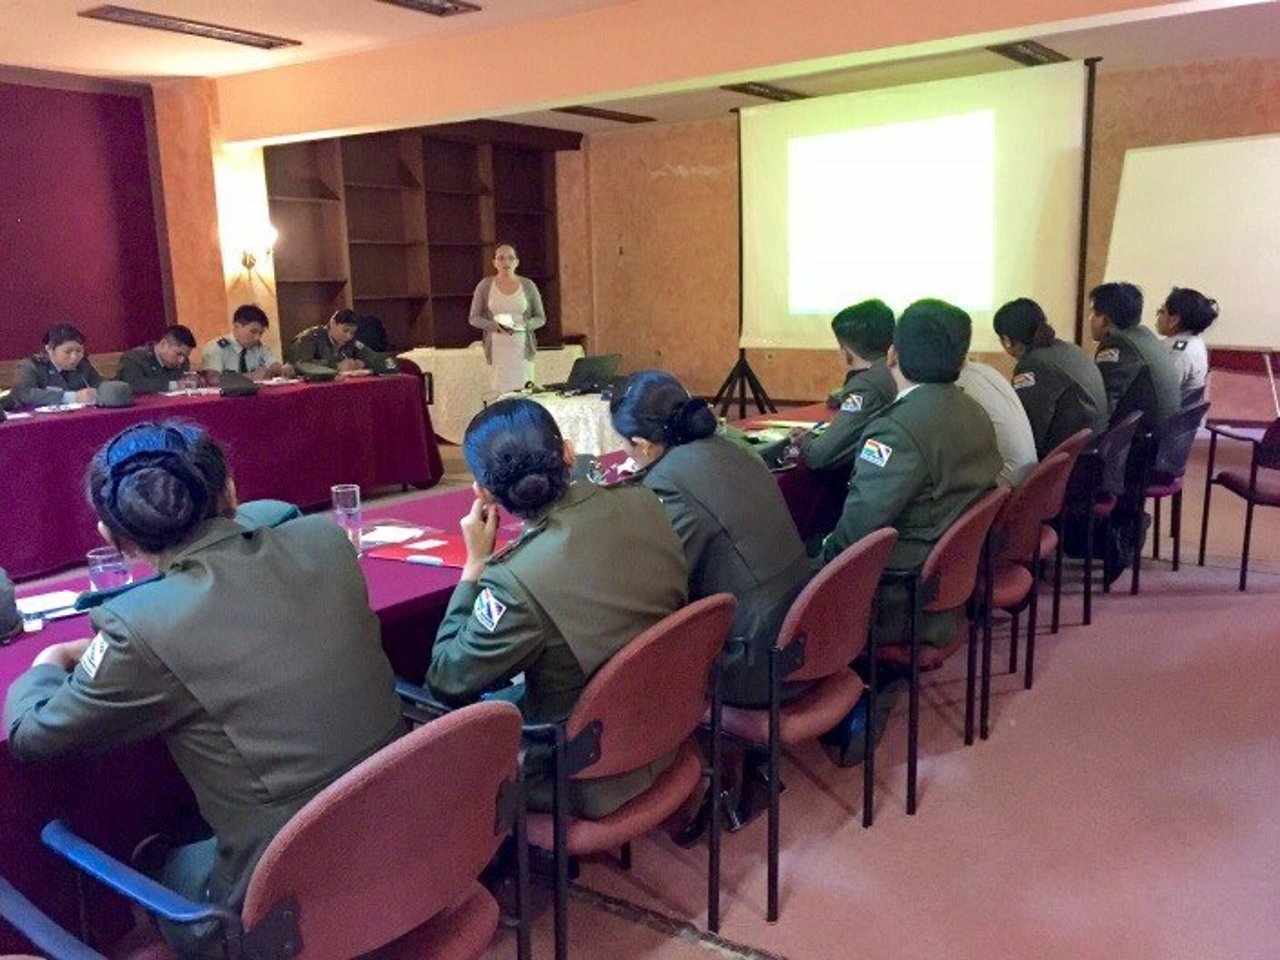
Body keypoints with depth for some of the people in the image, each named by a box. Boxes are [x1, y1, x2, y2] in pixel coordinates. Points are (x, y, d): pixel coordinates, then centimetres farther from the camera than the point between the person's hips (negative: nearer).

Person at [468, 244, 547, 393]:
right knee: (499, 391, -8)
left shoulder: (528, 285, 7)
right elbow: (474, 318, 7)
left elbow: (541, 318, 10)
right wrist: (494, 326, -12)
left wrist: (525, 325, -11)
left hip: (522, 348, 0)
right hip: (497, 349, 0)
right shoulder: (485, 286, 6)